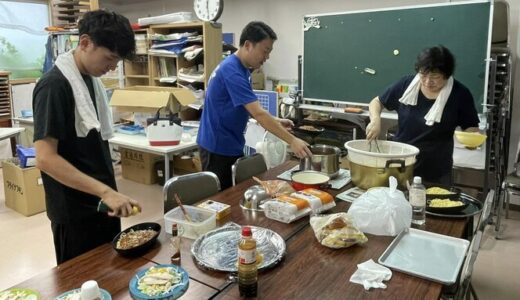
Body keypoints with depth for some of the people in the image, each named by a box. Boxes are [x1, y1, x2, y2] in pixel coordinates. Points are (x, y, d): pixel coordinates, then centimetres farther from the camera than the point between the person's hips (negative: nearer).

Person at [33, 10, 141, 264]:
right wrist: (105, 191, -30)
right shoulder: (54, 85, -18)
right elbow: (45, 158, -25)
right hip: (75, 213, -8)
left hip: (102, 204, 8)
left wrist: (109, 194, 14)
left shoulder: (91, 79, 7)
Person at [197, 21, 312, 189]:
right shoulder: (232, 71, -23)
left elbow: (249, 109, 16)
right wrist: (292, 141, -29)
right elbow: (258, 113, -29)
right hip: (217, 147, -9)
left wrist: (275, 121, 4)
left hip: (231, 145, 9)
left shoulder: (242, 68, 8)